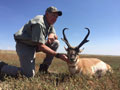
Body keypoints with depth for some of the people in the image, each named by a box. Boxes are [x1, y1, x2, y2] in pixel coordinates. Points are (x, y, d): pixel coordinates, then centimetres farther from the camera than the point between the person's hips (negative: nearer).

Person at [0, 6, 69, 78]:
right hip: (24, 46, -9)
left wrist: (52, 35, -16)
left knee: (56, 43, -5)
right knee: (30, 74, -18)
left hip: (34, 45, 9)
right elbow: (41, 47, -28)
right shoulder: (39, 23, -24)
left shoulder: (50, 23, 5)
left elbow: (56, 37, 10)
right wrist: (58, 55, -28)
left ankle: (44, 67, 2)